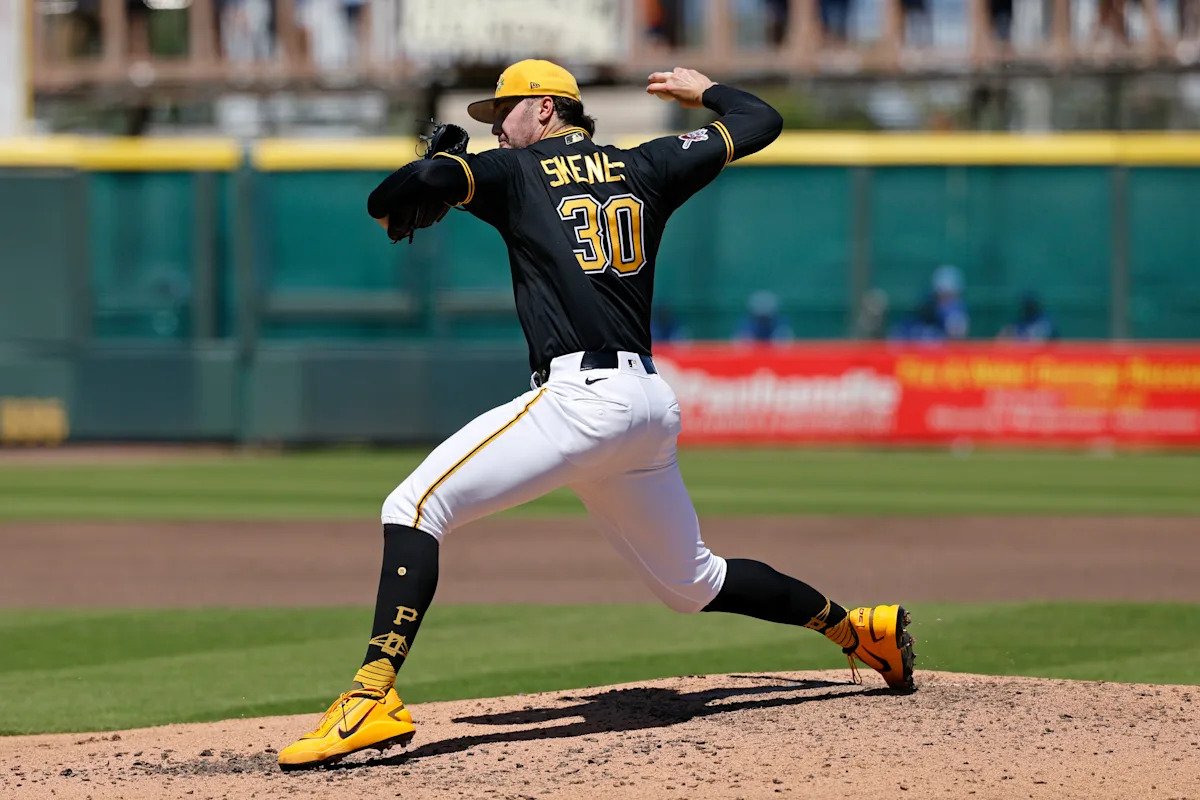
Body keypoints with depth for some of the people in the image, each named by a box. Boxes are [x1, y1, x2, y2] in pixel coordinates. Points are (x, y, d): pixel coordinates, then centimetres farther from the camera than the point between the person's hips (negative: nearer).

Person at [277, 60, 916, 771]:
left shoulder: (516, 172, 4)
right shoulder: (648, 168, 18)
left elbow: (431, 176, -13)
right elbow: (761, 122, 25)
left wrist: (388, 208, 10)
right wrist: (704, 90, 46)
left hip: (580, 394, -7)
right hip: (652, 404, 7)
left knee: (415, 506, -12)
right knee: (691, 583, 25)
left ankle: (376, 696, -27)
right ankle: (855, 626, 29)